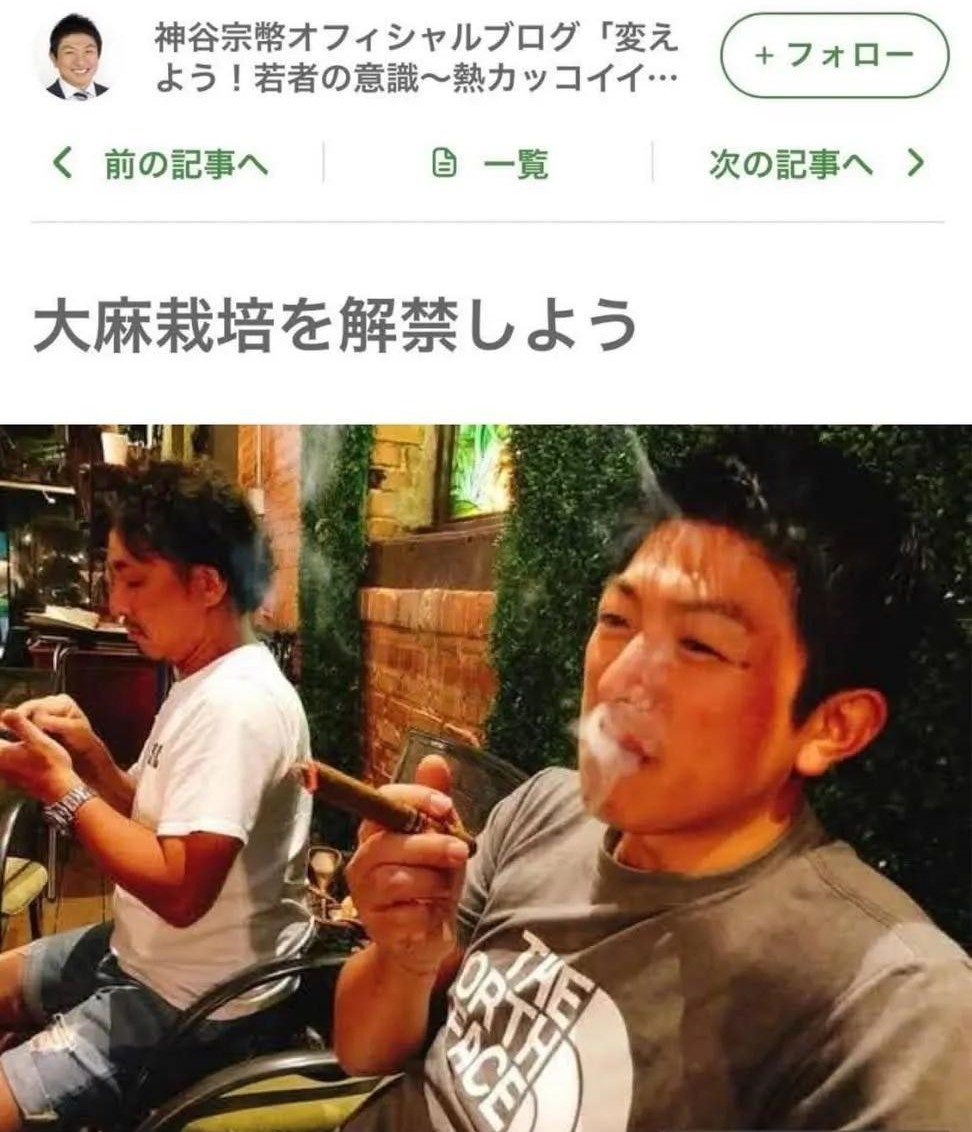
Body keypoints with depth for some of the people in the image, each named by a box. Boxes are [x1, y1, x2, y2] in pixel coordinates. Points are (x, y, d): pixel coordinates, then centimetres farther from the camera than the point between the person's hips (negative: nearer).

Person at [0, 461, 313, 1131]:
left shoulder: (235, 704, -26)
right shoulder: (204, 683, 6)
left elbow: (178, 889, -30)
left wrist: (62, 787, -21)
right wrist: (89, 752, -5)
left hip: (199, 1005, -10)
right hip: (147, 956, 10)